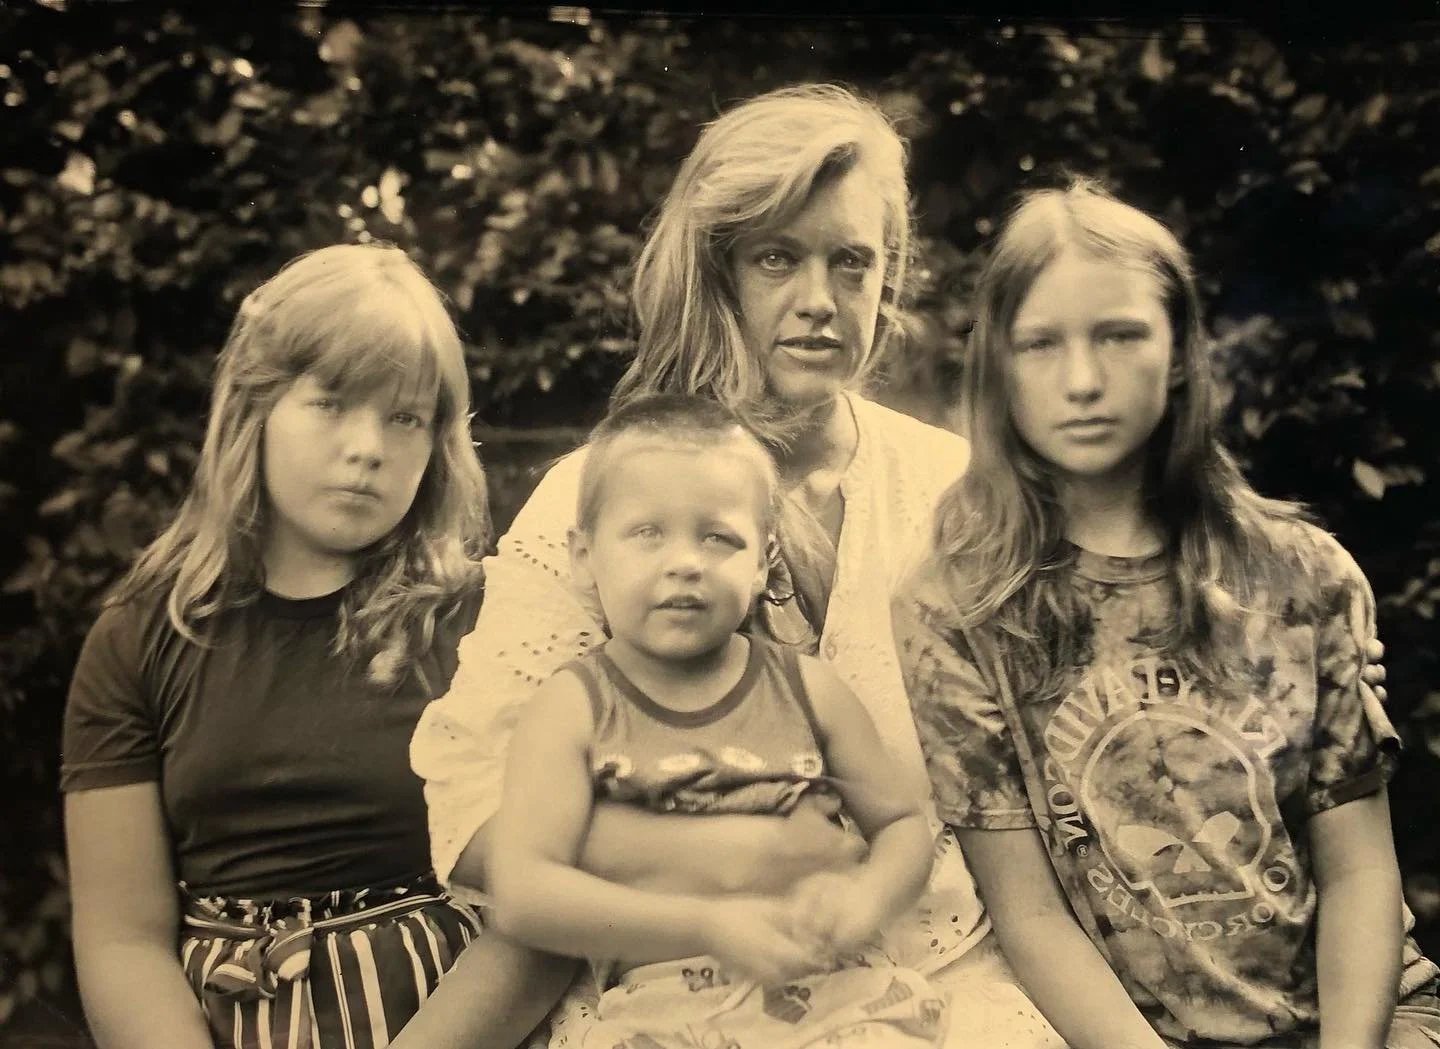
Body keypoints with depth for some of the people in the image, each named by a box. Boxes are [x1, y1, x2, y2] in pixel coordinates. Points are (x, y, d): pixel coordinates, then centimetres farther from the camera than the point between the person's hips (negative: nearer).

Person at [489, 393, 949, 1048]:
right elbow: (522, 894, -10)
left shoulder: (807, 691, 9)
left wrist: (866, 897, -9)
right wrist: (707, 927, -19)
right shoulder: (572, 708, 1)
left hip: (838, 982, 2)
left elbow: (901, 825, 16)